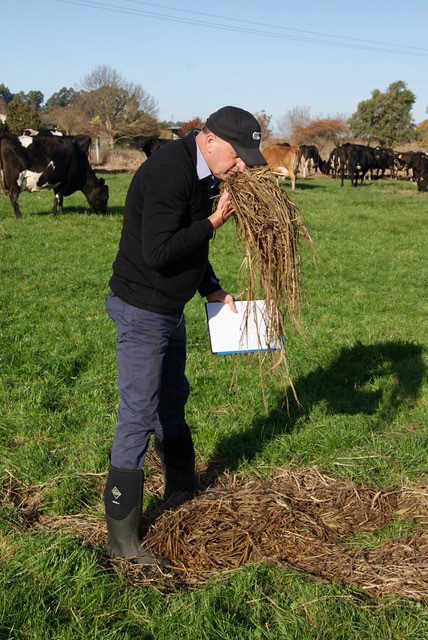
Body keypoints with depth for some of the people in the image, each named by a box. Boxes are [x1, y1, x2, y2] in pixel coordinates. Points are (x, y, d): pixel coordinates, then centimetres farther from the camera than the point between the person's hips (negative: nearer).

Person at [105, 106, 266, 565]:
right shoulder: (168, 173, -24)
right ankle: (121, 539, 5)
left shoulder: (200, 174, 7)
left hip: (170, 311, 10)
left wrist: (213, 291, 11)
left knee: (172, 403, 25)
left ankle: (181, 488, 48)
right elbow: (158, 253, -31)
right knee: (138, 419, -6)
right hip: (141, 311, -10)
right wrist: (215, 221, -23)